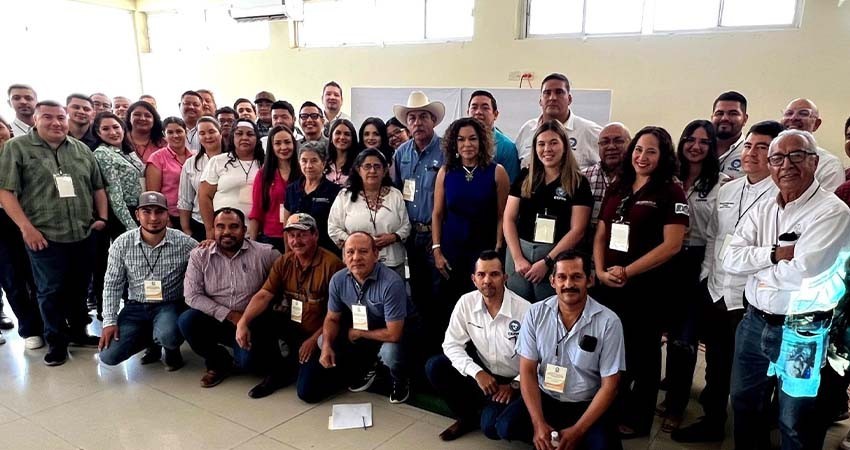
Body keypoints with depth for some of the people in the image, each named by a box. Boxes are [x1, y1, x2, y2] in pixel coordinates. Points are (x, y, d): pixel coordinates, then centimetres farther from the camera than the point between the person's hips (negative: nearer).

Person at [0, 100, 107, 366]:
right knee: (51, 291, 5)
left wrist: (102, 218, 6)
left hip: (84, 235, 4)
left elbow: (98, 187, 15)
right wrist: (26, 227, -14)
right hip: (44, 237, -4)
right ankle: (56, 342, 19)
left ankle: (78, 332, 30)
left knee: (79, 289, 14)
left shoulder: (82, 150, 11)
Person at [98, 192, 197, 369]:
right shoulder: (122, 244, -5)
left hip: (169, 305, -3)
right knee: (108, 356, -11)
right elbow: (112, 284, 1)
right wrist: (109, 321, -6)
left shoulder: (183, 243, -10)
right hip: (136, 306, 3)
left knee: (167, 336, -35)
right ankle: (152, 340, 19)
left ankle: (172, 349, 5)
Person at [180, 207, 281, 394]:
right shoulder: (199, 256, 0)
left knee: (249, 360, -29)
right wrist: (229, 315, -14)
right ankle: (220, 363, 2)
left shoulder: (264, 253, -6)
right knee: (187, 320, -25)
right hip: (216, 321, 3)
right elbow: (192, 296, -6)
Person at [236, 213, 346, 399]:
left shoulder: (332, 264, -19)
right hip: (292, 326, 6)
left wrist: (314, 340, -17)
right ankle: (279, 371, 5)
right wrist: (243, 322, -22)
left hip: (318, 335, -6)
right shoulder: (283, 262, 2)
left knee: (306, 390, -20)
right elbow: (264, 296, -6)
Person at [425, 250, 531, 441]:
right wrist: (477, 372, -21)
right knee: (434, 367, -15)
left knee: (491, 425, -27)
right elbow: (452, 343, -8)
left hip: (514, 381, -4)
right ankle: (467, 417, 7)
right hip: (482, 373, 4)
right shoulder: (466, 302, -10)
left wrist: (514, 385, -14)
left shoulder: (524, 310, -21)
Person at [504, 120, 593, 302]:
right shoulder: (525, 177, 8)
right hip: (520, 251, 3)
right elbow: (509, 219, 5)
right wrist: (517, 258, -6)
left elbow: (577, 230, -6)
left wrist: (547, 261, -12)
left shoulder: (578, 183, -1)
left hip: (557, 257, -3)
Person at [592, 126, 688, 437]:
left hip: (646, 287, -5)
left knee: (641, 352, 10)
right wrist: (600, 271, -5)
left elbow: (672, 245, -14)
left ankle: (637, 419, 27)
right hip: (607, 285, 5)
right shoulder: (617, 189, 10)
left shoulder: (671, 192, -7)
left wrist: (627, 271, -16)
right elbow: (600, 235, 11)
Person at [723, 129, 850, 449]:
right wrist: (775, 253, -17)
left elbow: (800, 272, -25)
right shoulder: (762, 210, 6)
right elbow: (730, 260, -4)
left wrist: (754, 263, -8)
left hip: (802, 333, -6)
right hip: (754, 323, 7)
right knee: (744, 405, 22)